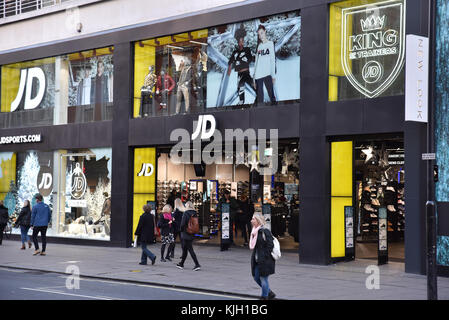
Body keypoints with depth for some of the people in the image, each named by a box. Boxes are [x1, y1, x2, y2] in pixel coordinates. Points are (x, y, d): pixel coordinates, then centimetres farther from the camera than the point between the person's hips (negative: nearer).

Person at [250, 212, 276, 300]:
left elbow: (270, 245, -17)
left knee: (263, 279, 0)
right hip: (257, 260, 9)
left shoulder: (265, 231, -15)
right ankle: (270, 293, 28)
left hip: (264, 260, -9)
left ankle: (264, 297, 15)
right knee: (256, 277, 13)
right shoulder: (255, 231, 10)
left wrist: (264, 257, -17)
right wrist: (254, 257, 11)